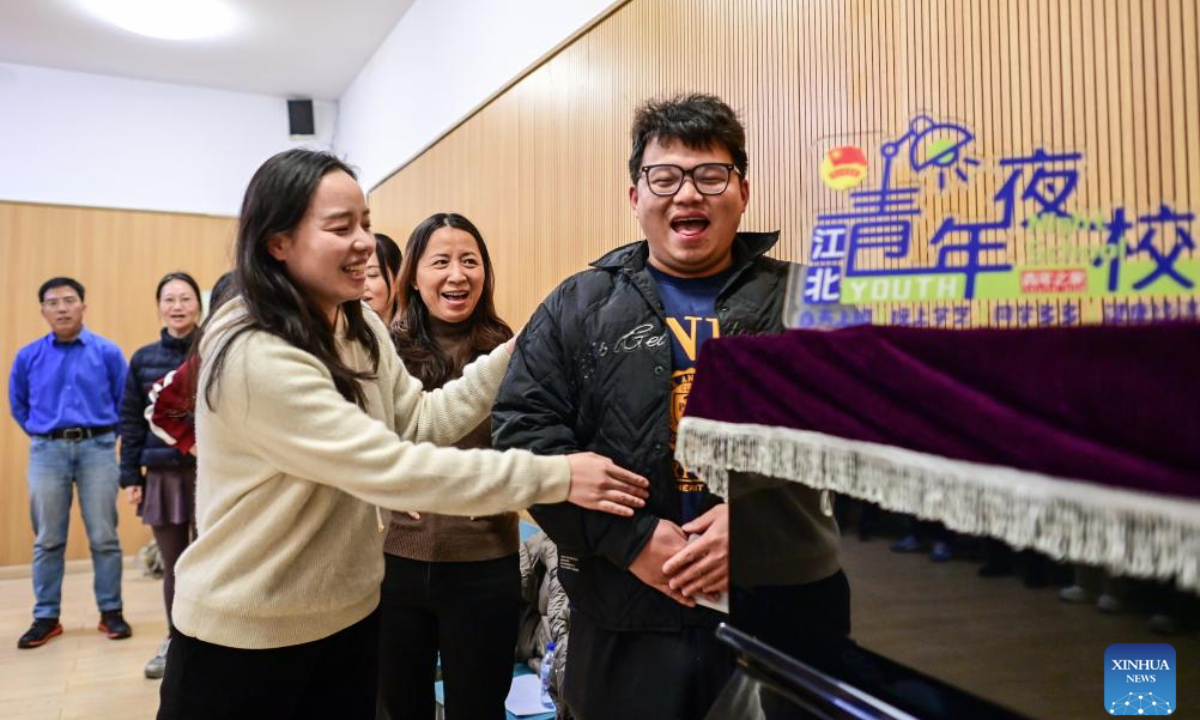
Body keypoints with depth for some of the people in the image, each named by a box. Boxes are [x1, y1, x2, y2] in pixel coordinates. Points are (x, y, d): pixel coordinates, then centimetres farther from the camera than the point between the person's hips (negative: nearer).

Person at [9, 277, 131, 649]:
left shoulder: (107, 352, -3)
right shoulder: (28, 356, 4)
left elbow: (124, 402, 4)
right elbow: (18, 404, 18)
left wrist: (105, 435, 7)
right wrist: (42, 434, 16)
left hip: (97, 449, -2)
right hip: (47, 453, 2)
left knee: (104, 537, 3)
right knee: (48, 540, 9)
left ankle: (111, 612, 13)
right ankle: (46, 617, 19)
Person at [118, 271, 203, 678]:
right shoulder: (143, 359, 7)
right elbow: (131, 421, 9)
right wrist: (130, 476, 4)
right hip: (162, 475, 4)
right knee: (173, 567, 14)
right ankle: (176, 642, 31)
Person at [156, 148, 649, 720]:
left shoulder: (360, 329, 2)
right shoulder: (252, 357, -26)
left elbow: (421, 422, 0)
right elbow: (390, 467, -30)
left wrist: (512, 357, -10)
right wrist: (555, 476, -31)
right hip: (243, 637, -7)